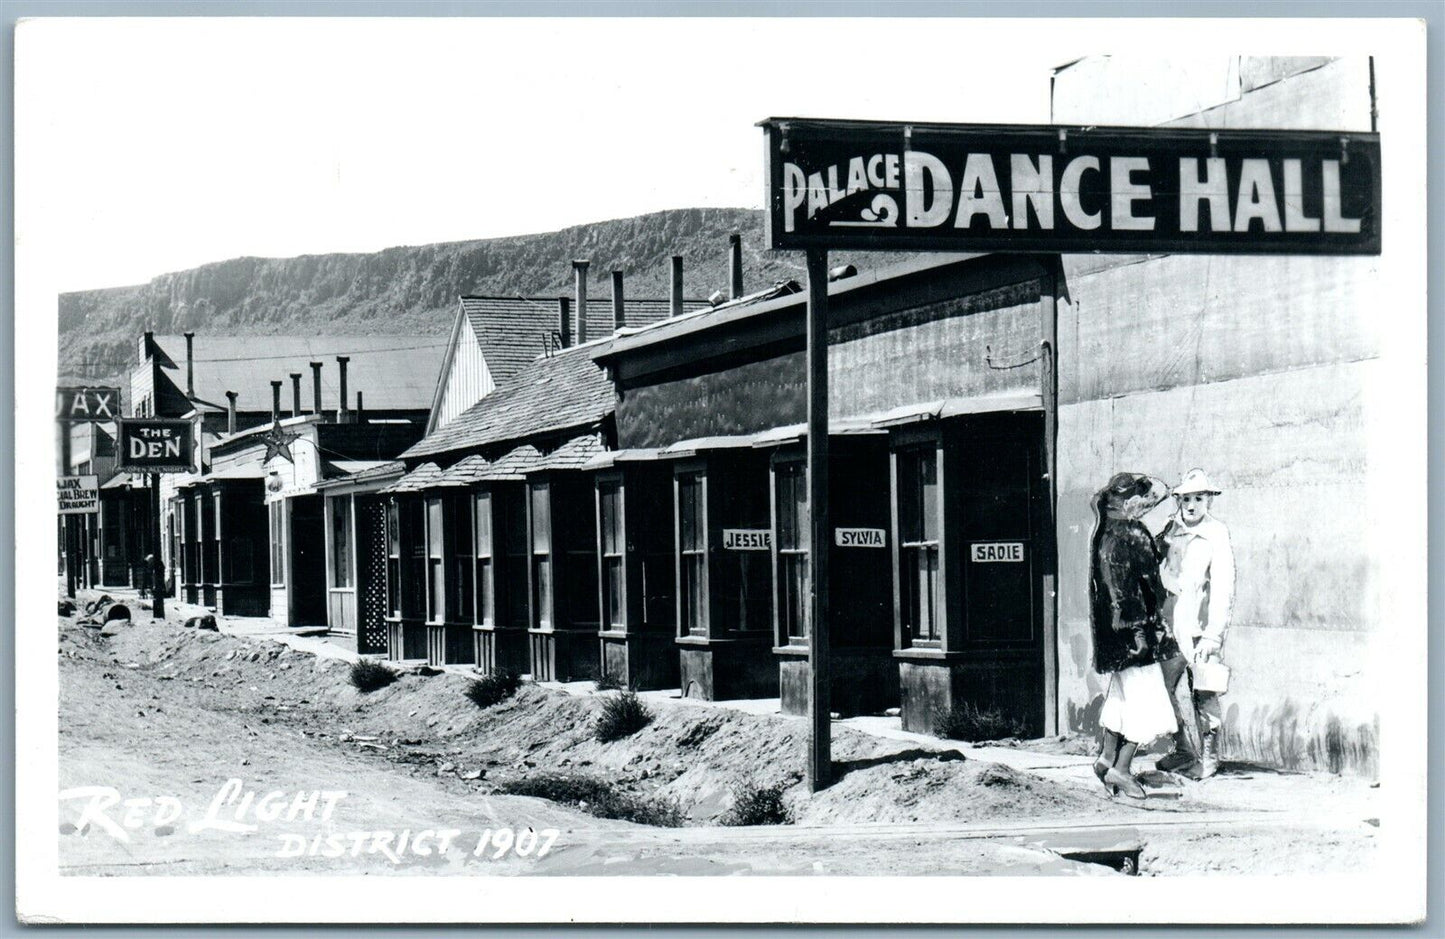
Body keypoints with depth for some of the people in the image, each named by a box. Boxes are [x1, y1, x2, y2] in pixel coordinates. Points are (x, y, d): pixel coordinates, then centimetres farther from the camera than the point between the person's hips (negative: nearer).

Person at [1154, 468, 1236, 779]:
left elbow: (1223, 588, -10)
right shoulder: (1169, 532, 8)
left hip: (1201, 627, -5)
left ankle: (1208, 757, 11)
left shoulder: (1216, 535, -7)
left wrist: (1212, 637, -15)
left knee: (1203, 694, -1)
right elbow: (1159, 570, 19)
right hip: (1171, 625, 5)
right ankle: (1182, 750, 18)